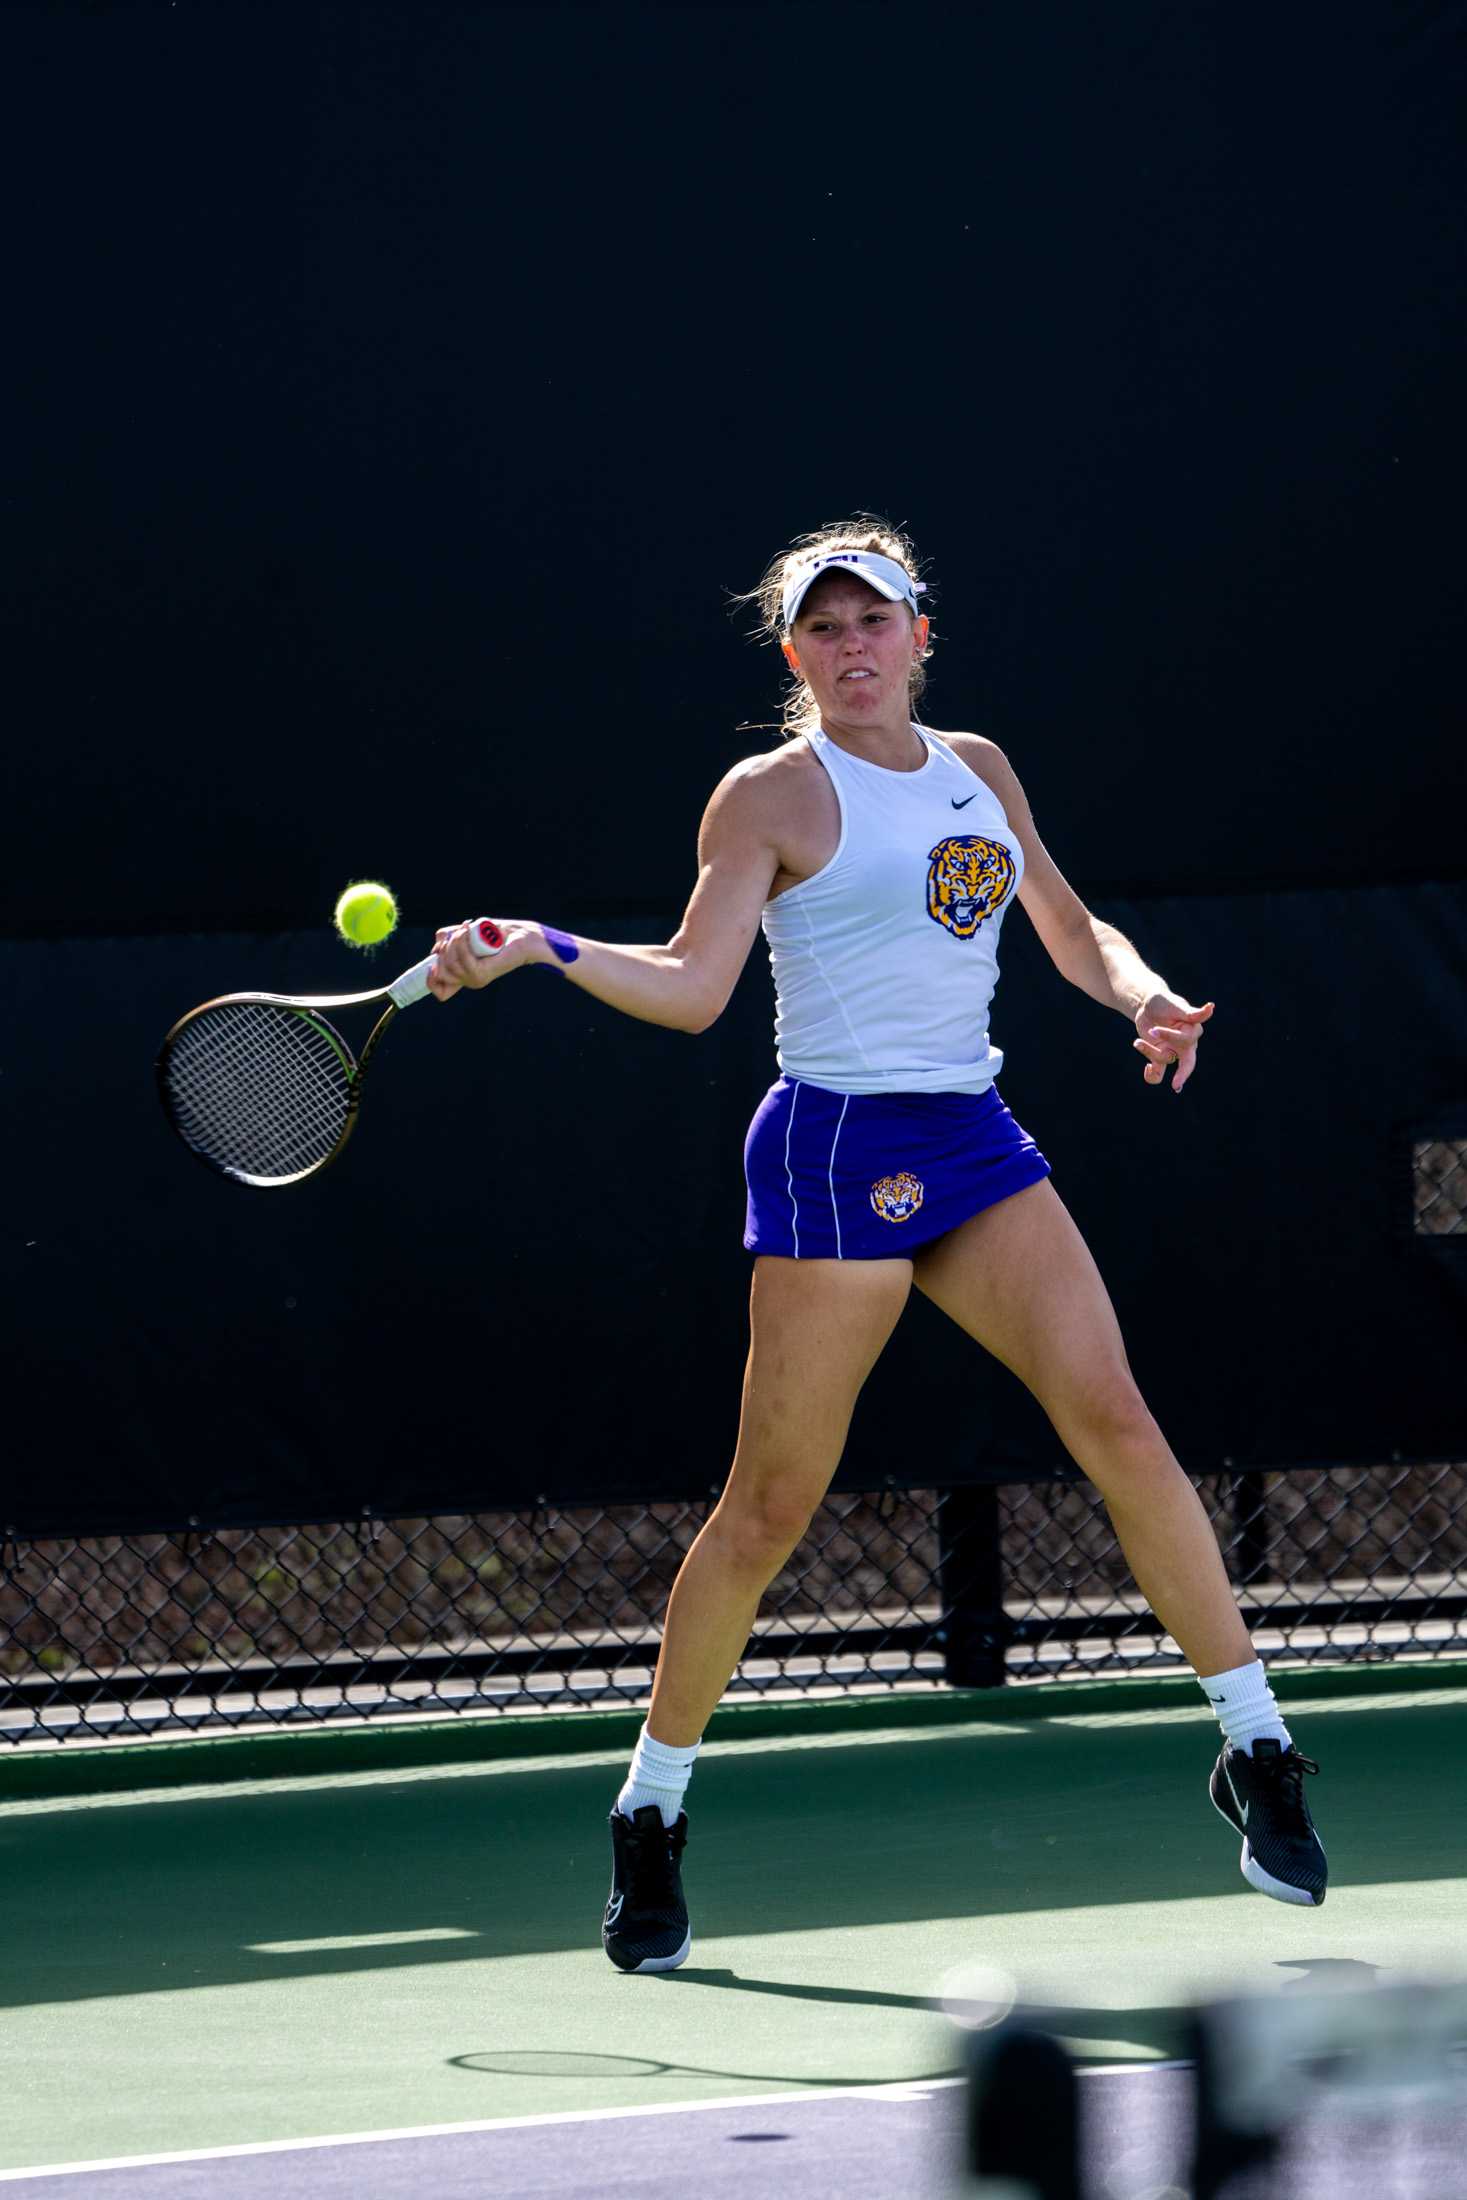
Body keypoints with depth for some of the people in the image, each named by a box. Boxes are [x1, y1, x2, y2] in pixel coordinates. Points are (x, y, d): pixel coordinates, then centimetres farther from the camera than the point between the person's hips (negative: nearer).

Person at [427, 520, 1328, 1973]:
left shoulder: (977, 769, 15)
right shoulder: (773, 795, -3)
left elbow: (1072, 931, 23)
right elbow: (691, 984, -10)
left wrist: (1145, 996, 2)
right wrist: (541, 947, -24)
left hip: (975, 1144, 5)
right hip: (838, 1150, -5)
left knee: (1118, 1427, -8)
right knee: (771, 1502, -4)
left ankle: (1256, 1750, 0)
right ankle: (650, 1822, 9)